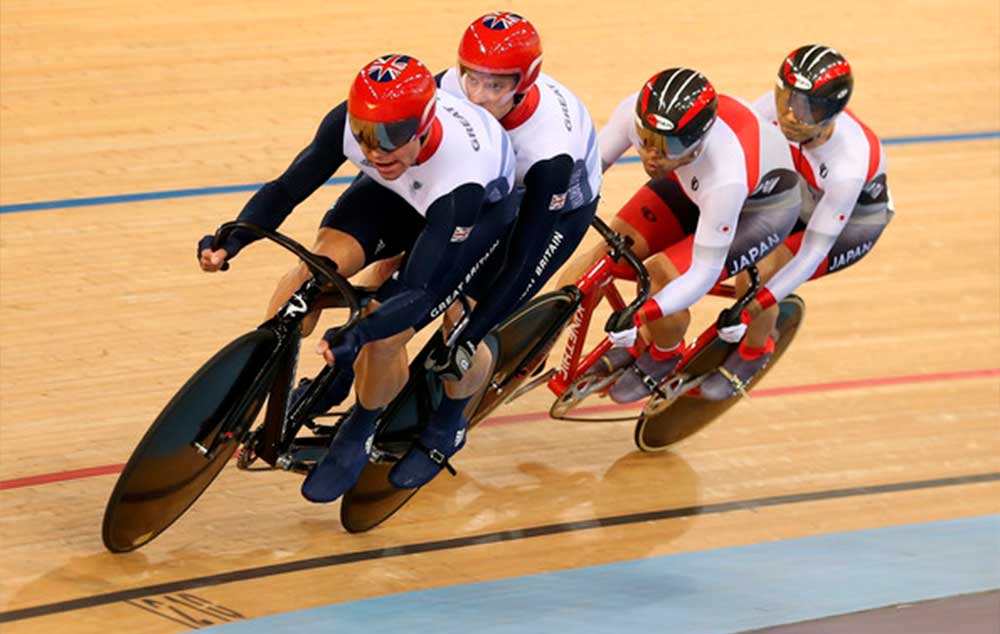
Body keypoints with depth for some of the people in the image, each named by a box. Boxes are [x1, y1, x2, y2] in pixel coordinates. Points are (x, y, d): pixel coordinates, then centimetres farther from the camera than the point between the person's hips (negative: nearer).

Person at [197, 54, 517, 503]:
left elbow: (417, 291, -42)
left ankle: (359, 432, 13)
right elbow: (287, 189, -23)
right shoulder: (349, 121, -33)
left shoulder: (461, 176, -43)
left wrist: (361, 334, -58)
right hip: (397, 194, 4)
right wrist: (230, 241, -40)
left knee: (386, 337, -18)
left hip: (482, 208, -4)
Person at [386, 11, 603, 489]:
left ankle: (444, 434, 14)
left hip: (559, 204, -5)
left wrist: (469, 336, -37)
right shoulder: (452, 88, -31)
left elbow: (523, 262, -37)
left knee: (462, 331, -12)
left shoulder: (550, 149, -42)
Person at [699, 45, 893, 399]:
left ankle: (754, 353, 9)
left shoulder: (848, 167, -40)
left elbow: (812, 253, -33)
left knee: (757, 274, -21)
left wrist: (756, 304, -36)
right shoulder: (775, 108, -29)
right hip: (802, 199, 6)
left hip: (854, 224, -6)